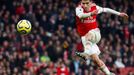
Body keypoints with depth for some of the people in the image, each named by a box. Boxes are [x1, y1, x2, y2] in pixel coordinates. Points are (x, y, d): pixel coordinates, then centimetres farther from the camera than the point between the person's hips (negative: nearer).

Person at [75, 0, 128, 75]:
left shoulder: (95, 8, -4)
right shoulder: (79, 9, -14)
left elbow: (106, 10, 14)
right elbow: (80, 15, -37)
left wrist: (119, 13, 22)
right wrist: (91, 14, -57)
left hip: (95, 33, 0)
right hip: (85, 37, 0)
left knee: (89, 36, -38)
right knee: (95, 59, -4)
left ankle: (86, 53, -56)